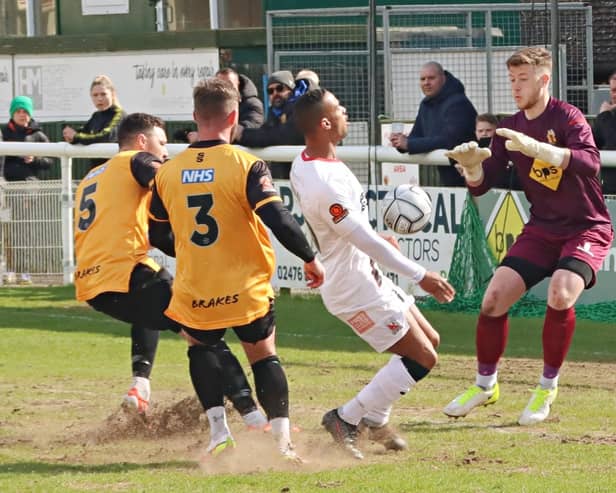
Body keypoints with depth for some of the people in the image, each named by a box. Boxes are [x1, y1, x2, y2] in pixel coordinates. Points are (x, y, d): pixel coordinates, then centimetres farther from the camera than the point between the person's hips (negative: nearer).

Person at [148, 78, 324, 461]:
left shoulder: (168, 172, 0)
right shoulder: (246, 165, -13)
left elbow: (158, 236, 11)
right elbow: (278, 220, -21)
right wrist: (310, 258, -7)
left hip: (195, 292, 2)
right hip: (248, 290, -2)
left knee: (199, 346, 28)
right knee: (264, 357, 17)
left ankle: (219, 431, 14)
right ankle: (283, 440, 7)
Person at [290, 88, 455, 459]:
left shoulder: (303, 165, 2)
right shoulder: (325, 184, -30)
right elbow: (367, 242, -27)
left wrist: (379, 240, 25)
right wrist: (421, 276, -22)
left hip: (364, 274, 10)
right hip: (355, 289, -10)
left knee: (429, 341, 16)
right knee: (421, 359, -5)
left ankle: (373, 418, 23)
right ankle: (346, 420, 2)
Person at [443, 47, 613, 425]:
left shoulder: (566, 117, -15)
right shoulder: (511, 129, 3)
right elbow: (481, 185, 3)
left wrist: (534, 147, -45)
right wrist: (472, 165, -21)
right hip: (542, 230, 6)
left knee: (560, 295, -29)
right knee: (494, 298, -6)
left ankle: (548, 388, -9)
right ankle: (485, 385, 15)